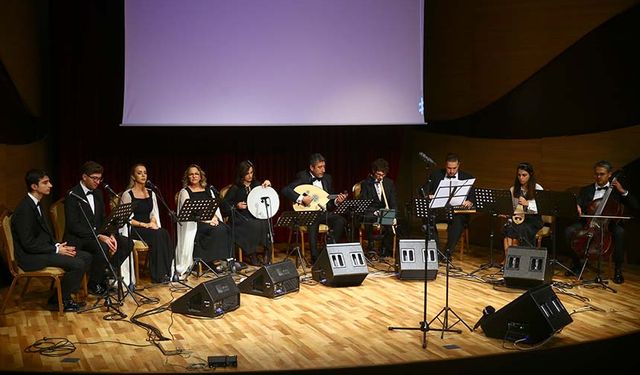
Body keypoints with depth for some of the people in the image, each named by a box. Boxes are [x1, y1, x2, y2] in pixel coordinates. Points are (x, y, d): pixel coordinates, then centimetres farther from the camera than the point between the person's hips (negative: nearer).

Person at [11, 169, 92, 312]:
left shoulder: (37, 204, 12)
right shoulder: (24, 209, -19)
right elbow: (28, 244, -22)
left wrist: (58, 245, 0)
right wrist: (56, 249, -17)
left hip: (44, 248, 10)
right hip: (31, 257, -10)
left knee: (86, 257, 2)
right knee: (77, 264, -22)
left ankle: (65, 295, 8)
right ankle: (57, 301, -4)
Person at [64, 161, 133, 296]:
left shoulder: (98, 194, 12)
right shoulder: (72, 196, -12)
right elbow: (73, 225, -21)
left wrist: (111, 235, -8)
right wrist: (99, 236, -28)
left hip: (97, 234, 8)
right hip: (77, 239, -8)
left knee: (127, 243, -8)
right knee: (102, 247, -35)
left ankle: (107, 275, 1)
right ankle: (94, 285, -16)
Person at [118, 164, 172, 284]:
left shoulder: (151, 193, 14)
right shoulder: (127, 194, -4)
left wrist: (153, 222, -8)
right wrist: (144, 224, -18)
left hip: (150, 227, 5)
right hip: (133, 229, -5)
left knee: (165, 234, -28)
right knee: (157, 236, -32)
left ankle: (166, 272, -26)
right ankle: (158, 275, -27)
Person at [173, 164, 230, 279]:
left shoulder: (209, 190, 21)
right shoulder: (185, 192, 5)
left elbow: (215, 206, 15)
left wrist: (215, 217, -9)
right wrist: (207, 218, -17)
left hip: (212, 220, 5)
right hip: (194, 223, -5)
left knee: (224, 229, -27)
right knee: (217, 231, -31)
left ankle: (222, 259, -22)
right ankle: (215, 260, -25)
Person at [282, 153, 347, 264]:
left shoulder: (327, 178, 11)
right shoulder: (302, 177, -7)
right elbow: (285, 190, -19)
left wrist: (336, 201, -7)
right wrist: (302, 198, -28)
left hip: (324, 212, 5)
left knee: (340, 220, -22)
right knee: (313, 223, -37)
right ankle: (315, 258, -29)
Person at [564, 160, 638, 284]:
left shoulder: (617, 189, 10)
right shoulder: (586, 190, 16)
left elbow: (635, 206, 1)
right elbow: (579, 207, 4)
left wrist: (623, 191, -10)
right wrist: (577, 208, -20)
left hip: (610, 224, -2)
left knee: (619, 232, -35)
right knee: (569, 231, -25)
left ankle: (618, 269, -20)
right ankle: (576, 264, -5)